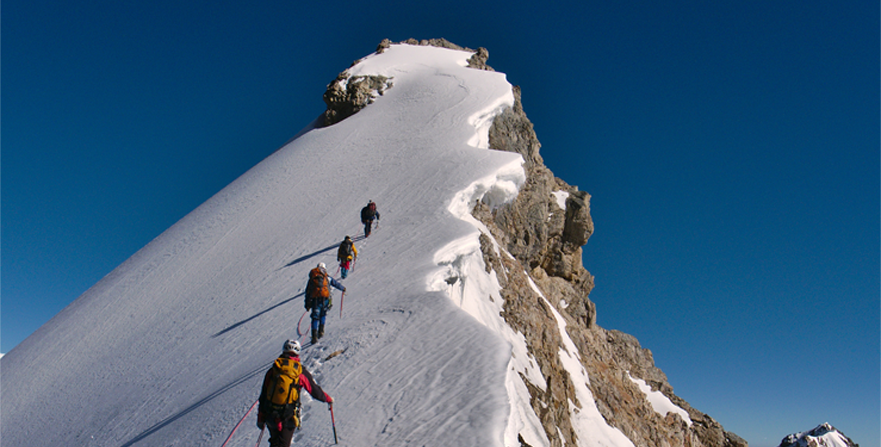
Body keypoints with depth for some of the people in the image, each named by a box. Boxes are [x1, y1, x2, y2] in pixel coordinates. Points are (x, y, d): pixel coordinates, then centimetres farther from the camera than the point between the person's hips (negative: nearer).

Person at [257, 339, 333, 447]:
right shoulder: (301, 372, -3)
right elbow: (315, 391, 4)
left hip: (270, 416, 3)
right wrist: (328, 399, 23)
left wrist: (260, 418, 15)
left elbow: (263, 396, 7)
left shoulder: (272, 370, 4)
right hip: (288, 417, -3)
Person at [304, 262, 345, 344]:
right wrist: (343, 289, 42)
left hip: (314, 299, 1)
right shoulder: (326, 277, 15)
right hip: (325, 298, -1)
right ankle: (321, 331, 12)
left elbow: (307, 292, 18)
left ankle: (314, 336, -8)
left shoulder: (311, 279, 20)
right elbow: (336, 283, 23)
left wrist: (307, 305, 20)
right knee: (323, 314, 23)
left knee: (315, 318, 5)